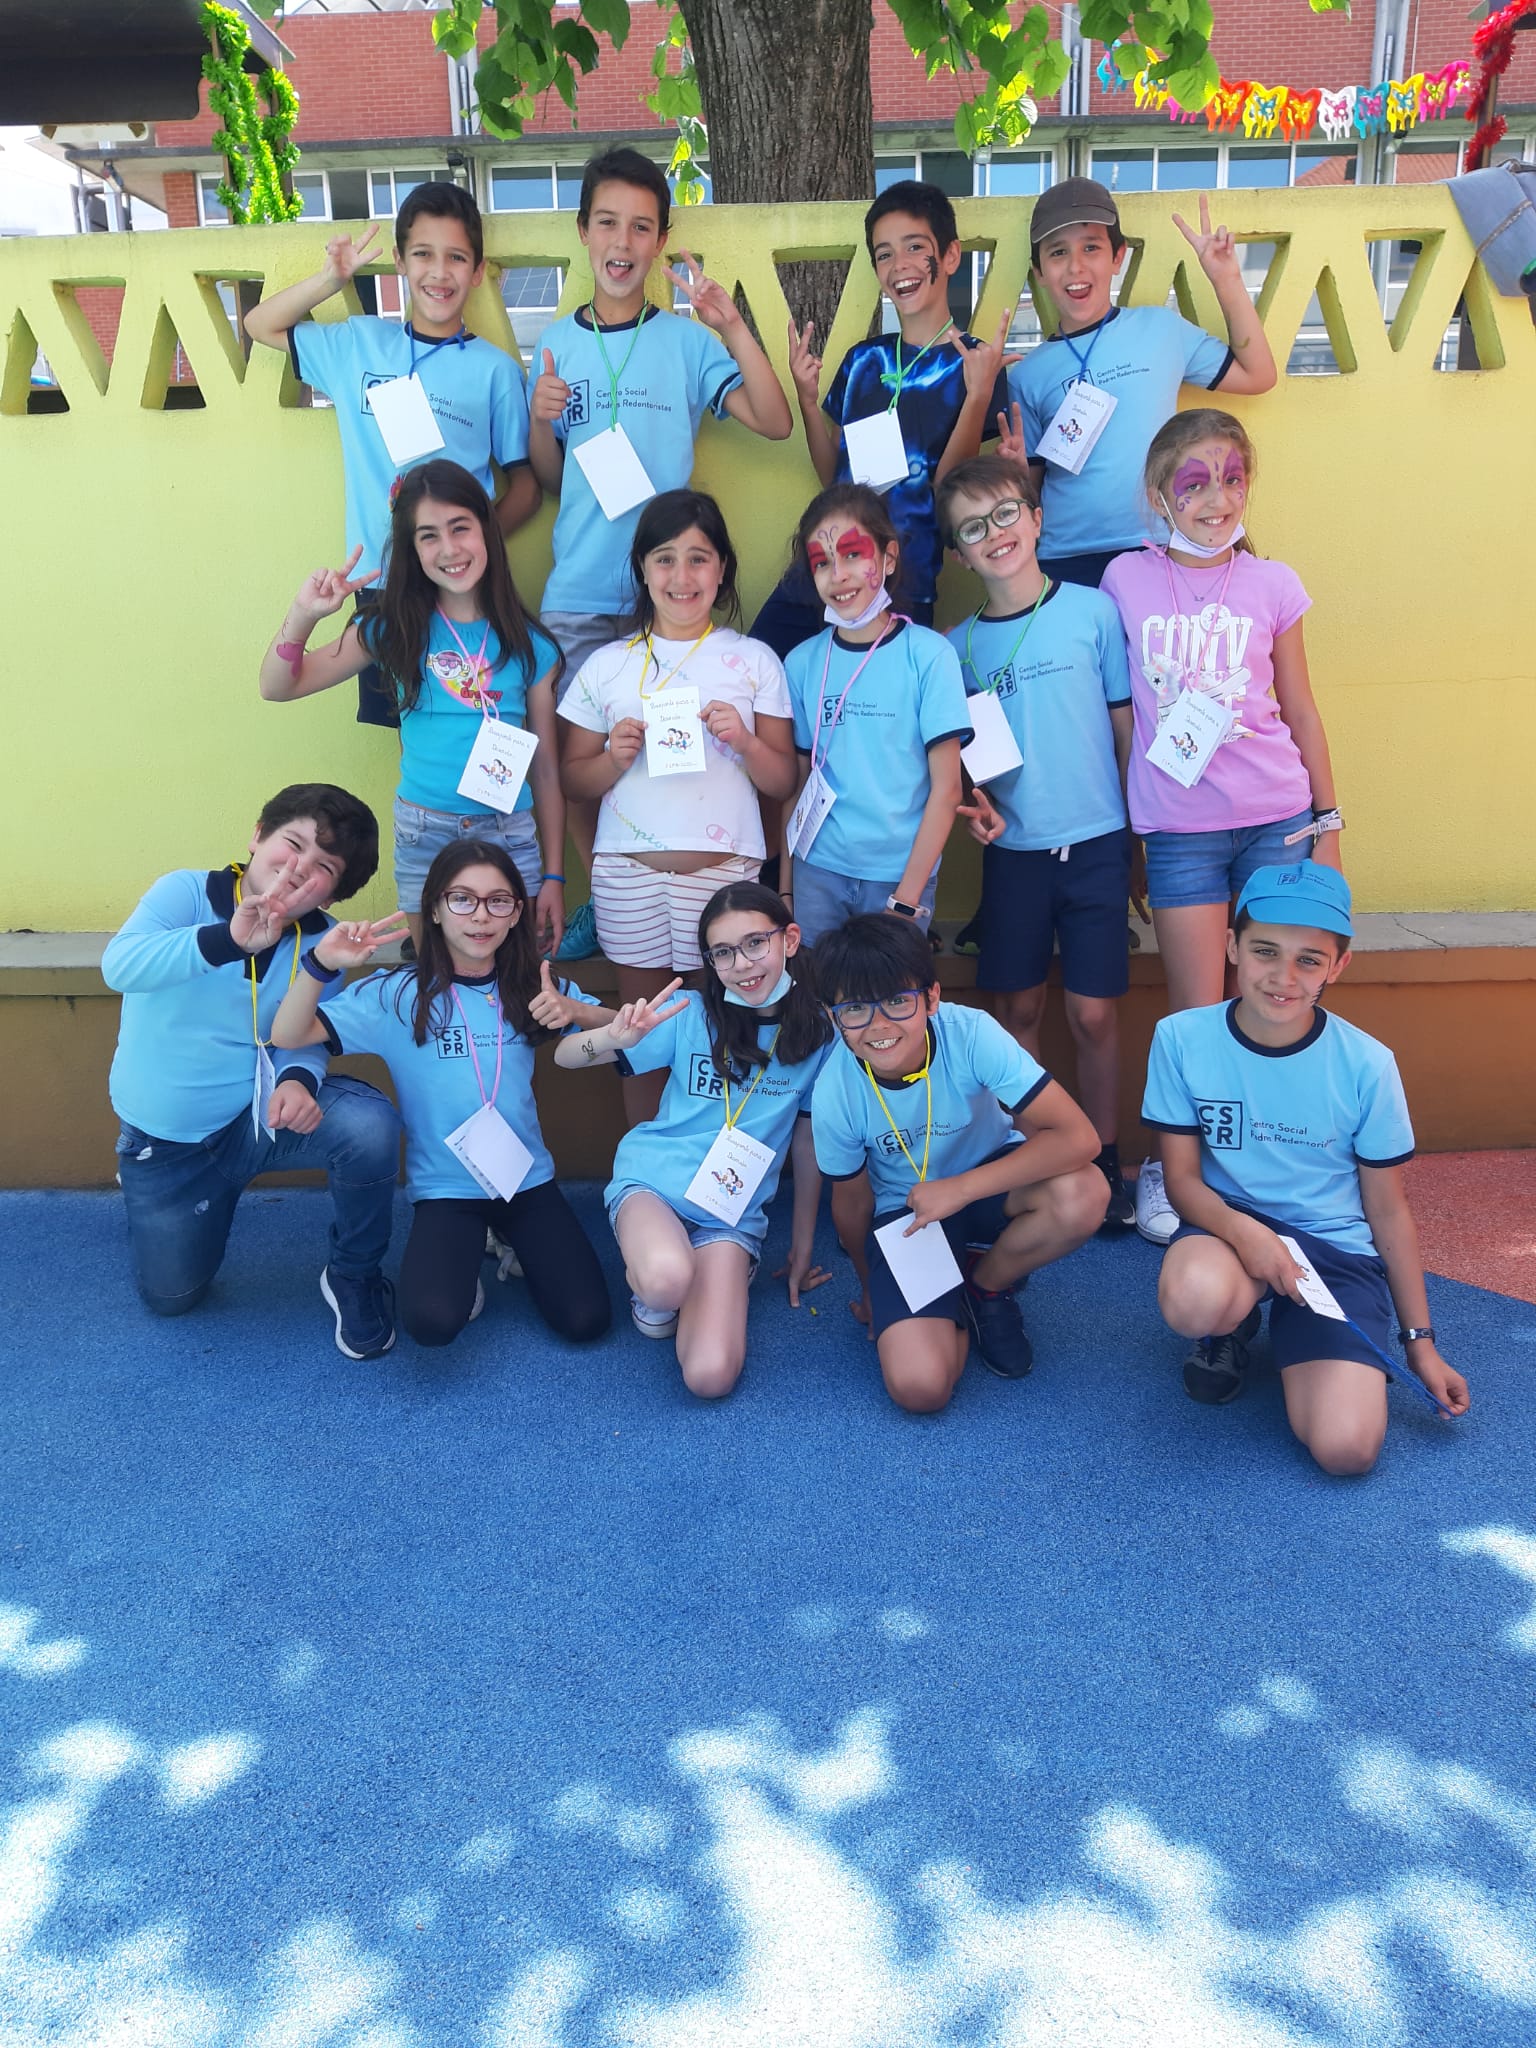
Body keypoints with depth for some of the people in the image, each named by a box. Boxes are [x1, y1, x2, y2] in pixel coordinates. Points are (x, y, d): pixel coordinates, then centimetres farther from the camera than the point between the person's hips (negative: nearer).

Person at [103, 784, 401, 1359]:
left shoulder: (320, 942, -10)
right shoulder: (187, 891, -17)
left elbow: (308, 1040, -13)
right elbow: (120, 966, -35)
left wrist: (299, 1078, -38)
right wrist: (230, 938, -51)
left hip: (260, 1116, 0)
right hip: (164, 1139, 0)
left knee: (371, 1125, -30)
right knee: (170, 1296, 12)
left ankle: (354, 1277, -4)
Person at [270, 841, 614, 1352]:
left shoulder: (529, 987, 0)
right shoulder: (398, 995, -8)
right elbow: (287, 1036, -15)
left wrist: (574, 1011, -20)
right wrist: (321, 964, -33)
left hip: (527, 1177, 3)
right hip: (444, 1188, -2)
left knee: (584, 1321, -8)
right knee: (432, 1321, -27)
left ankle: (510, 1241, 21)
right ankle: (460, 1256, 10)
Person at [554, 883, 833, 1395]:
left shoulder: (817, 1036, -1)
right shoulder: (690, 1014, -5)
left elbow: (808, 1146, 9)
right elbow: (565, 1056, -6)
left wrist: (802, 1249, 15)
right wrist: (615, 1037, -29)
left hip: (733, 1212, 1)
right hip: (651, 1180, -1)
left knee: (711, 1377, -20)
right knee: (668, 1279, -38)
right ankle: (645, 1286, 1)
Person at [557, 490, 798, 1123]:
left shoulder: (754, 661, 7)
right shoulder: (606, 666, 8)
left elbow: (784, 782, 6)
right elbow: (574, 782, 9)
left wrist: (746, 740, -13)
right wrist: (615, 757, -11)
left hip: (726, 872, -1)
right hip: (629, 875, 1)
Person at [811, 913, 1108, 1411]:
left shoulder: (971, 1034, -29)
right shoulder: (834, 1093, -23)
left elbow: (1078, 1138, -33)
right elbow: (852, 1202, -4)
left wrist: (959, 1190, -32)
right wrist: (872, 1290, 11)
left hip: (989, 1180, 1)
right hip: (905, 1212, -1)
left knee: (1082, 1194, -33)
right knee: (918, 1387, -22)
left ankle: (985, 1287, -1)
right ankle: (954, 1307, 14)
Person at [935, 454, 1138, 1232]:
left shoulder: (1093, 611, -3)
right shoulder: (958, 645, 4)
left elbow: (1126, 724, 2)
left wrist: (1139, 831, 2)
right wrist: (975, 801, -9)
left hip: (1094, 843, -2)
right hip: (1011, 849, 2)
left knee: (1093, 1014, 2)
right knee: (1016, 1010, 8)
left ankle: (1101, 1162, 19)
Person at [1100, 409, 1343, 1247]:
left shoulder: (1272, 584, 4)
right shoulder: (1126, 580, 2)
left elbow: (1301, 713, 9)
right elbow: (1116, 707, 8)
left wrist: (1328, 823, 7)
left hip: (1279, 817, 1)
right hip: (1179, 826, -1)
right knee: (1197, 1014, 0)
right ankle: (1165, 1165, 18)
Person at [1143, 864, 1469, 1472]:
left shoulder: (1367, 1065, -12)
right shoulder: (1182, 1039, -12)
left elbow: (1388, 1211, 0)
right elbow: (1182, 1177, -5)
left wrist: (1421, 1343, 5)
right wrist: (1242, 1231, -27)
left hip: (1338, 1247, 0)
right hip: (1229, 1221, 0)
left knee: (1347, 1448, -21)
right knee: (1194, 1300, -38)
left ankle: (1291, 1339, 14)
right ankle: (1233, 1327, 2)